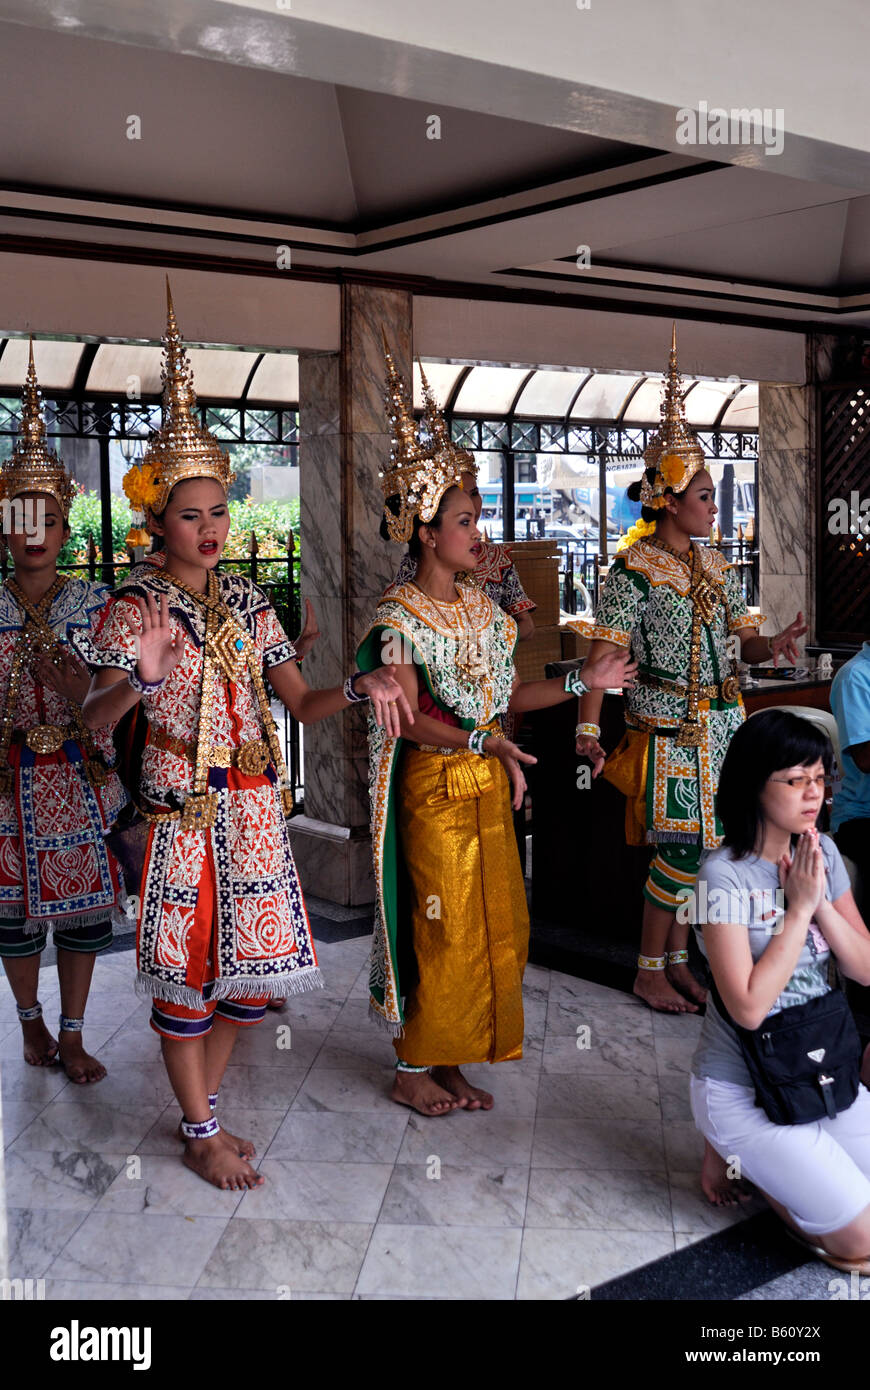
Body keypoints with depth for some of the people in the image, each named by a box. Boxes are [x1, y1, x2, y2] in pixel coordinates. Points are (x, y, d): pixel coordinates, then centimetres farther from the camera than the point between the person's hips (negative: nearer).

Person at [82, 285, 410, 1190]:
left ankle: (203, 1107, 33)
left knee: (250, 965, 12)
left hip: (255, 806, 5)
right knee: (186, 970, 4)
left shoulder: (248, 601, 7)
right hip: (183, 809, -5)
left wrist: (359, 687, -13)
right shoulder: (136, 606, -7)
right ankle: (201, 1135, 23)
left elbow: (301, 704, 6)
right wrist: (138, 681, -35)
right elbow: (93, 719, -15)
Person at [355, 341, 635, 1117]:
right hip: (435, 788, -7)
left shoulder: (482, 608, 10)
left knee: (497, 928, 11)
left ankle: (451, 1060, 25)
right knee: (445, 931, 0)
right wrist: (483, 741, -27)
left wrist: (583, 683, 7)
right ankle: (412, 1069, 17)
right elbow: (409, 720, -18)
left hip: (488, 787, 7)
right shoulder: (400, 616, -12)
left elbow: (503, 695, 11)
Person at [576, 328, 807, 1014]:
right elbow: (603, 652, -19)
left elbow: (744, 640, 13)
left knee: (694, 845, 10)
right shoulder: (635, 569, -11)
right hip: (670, 723, -7)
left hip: (720, 719, 7)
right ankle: (650, 972, 8)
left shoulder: (716, 565, 11)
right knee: (685, 846, -7)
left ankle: (678, 962, 23)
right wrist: (589, 731, -29)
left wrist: (773, 644, -11)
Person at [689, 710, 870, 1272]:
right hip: (743, 1091, -6)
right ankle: (737, 1153, 14)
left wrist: (822, 906, -19)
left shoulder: (824, 852, -2)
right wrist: (799, 907, -24)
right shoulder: (725, 874, -21)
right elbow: (748, 1007, -26)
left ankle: (763, 1157, 21)